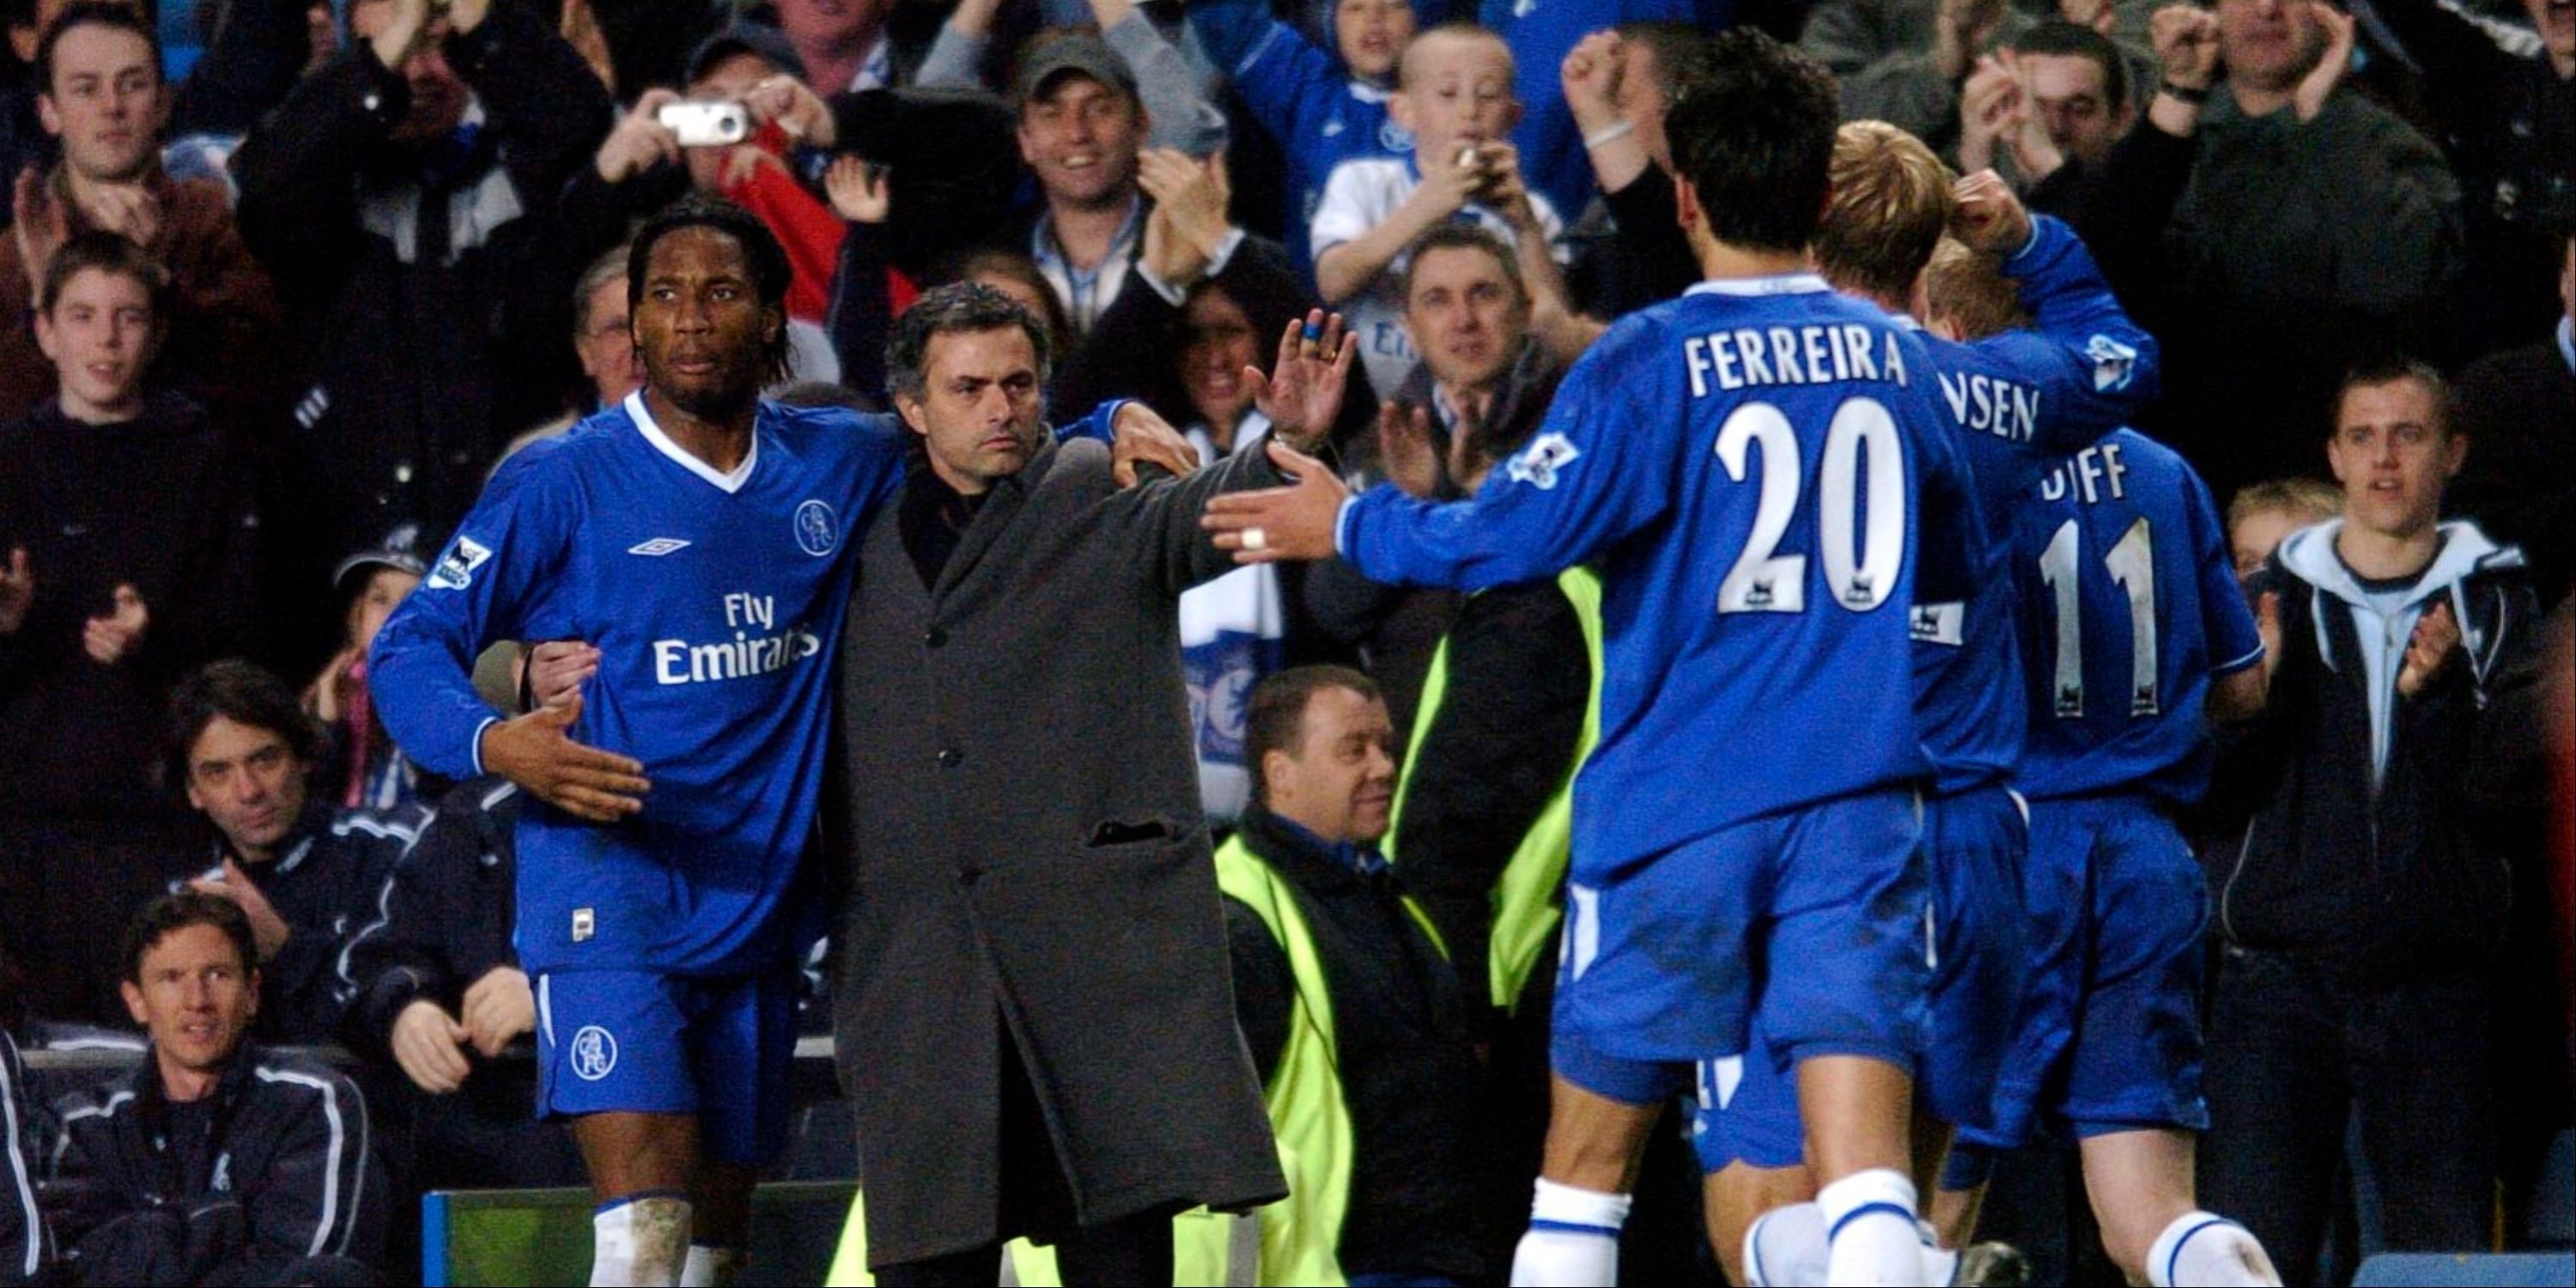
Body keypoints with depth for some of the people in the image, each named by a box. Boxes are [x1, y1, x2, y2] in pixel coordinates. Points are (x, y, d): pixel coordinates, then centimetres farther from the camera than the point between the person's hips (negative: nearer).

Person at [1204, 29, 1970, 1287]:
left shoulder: (1647, 366, -8)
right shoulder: (1896, 355, 6)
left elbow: (1510, 536, -12)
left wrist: (1346, 524, 5)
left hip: (1676, 805, -3)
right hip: (1854, 801, 3)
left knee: (1586, 1158, 12)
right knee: (1864, 1169, -7)